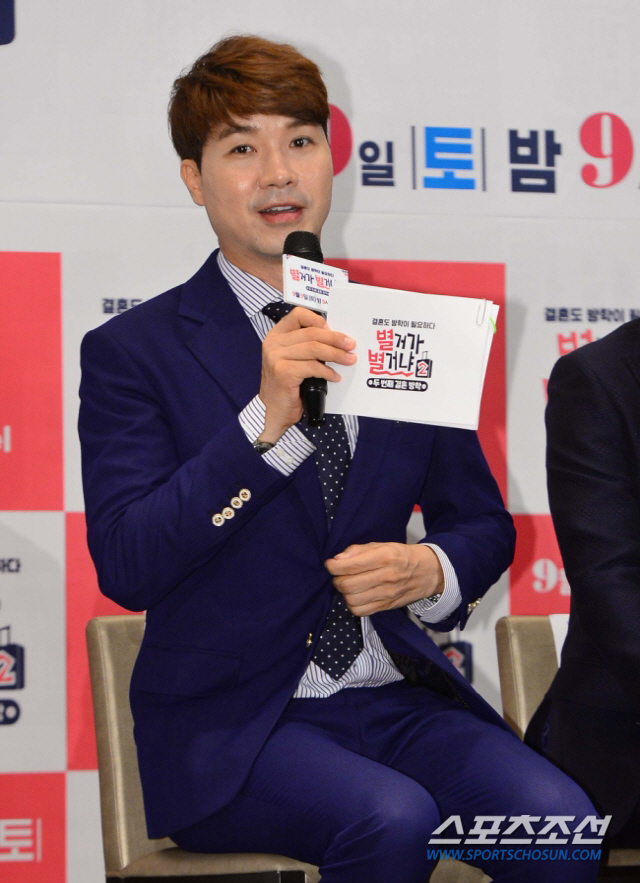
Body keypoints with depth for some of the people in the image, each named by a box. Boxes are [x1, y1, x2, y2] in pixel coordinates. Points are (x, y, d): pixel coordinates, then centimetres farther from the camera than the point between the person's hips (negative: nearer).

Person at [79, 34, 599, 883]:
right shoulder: (131, 352, 0)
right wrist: (265, 422, -21)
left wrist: (430, 571, -6)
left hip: (398, 696, 4)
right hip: (231, 722, -3)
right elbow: (126, 566, -11)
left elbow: (484, 524, 19)